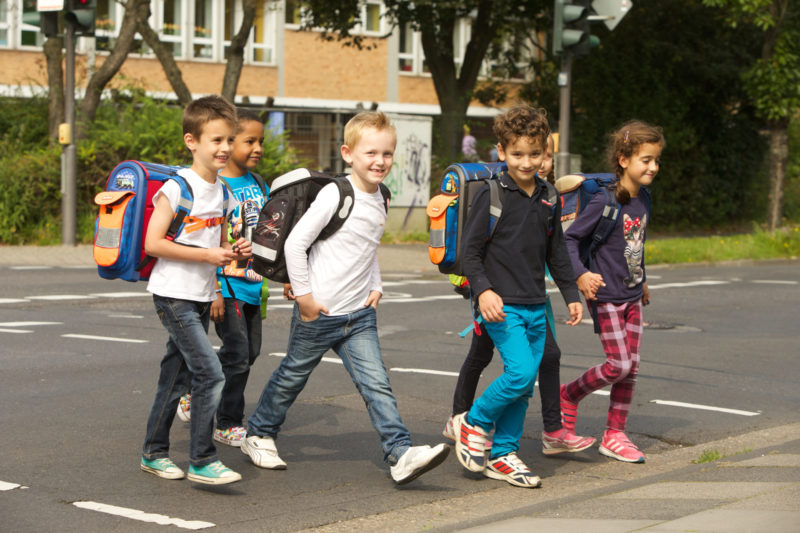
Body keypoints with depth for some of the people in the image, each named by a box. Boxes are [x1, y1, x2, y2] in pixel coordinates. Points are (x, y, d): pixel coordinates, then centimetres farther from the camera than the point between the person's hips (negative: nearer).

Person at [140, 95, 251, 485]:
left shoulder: (220, 190, 11)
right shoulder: (177, 188, -13)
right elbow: (153, 243, -17)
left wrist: (234, 251, 1)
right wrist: (207, 255, -19)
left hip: (201, 298, 8)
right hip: (174, 295, -8)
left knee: (178, 377, 14)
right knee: (210, 373, -15)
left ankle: (153, 453, 26)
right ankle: (202, 461, -9)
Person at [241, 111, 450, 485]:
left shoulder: (380, 201, 8)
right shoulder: (336, 195, -16)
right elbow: (295, 243, -16)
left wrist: (375, 286, 12)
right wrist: (303, 295, -15)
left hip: (359, 315, 6)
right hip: (319, 313, -6)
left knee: (376, 384, -5)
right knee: (292, 377, 12)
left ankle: (400, 454, -11)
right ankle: (259, 434, 31)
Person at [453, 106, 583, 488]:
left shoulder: (548, 199, 10)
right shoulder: (491, 196, -8)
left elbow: (556, 253, 21)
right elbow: (469, 251, -8)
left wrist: (571, 294, 19)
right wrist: (483, 290, -21)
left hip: (535, 306, 6)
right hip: (501, 305, -6)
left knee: (525, 386, 6)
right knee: (520, 372, -20)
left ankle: (503, 455, 18)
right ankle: (472, 424, 2)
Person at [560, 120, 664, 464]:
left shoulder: (642, 201, 7)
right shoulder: (605, 202, -16)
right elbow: (569, 238, -14)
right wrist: (580, 275, -25)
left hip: (632, 296, 7)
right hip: (605, 296, -7)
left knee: (631, 366, 5)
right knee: (618, 365, -9)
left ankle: (614, 435, 15)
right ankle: (569, 395, 16)